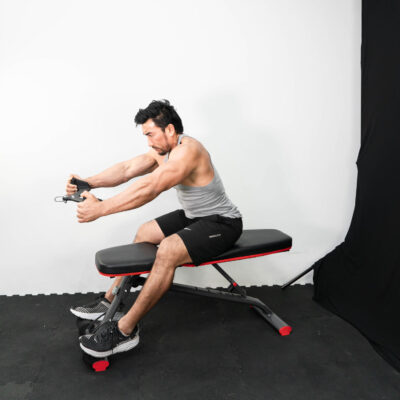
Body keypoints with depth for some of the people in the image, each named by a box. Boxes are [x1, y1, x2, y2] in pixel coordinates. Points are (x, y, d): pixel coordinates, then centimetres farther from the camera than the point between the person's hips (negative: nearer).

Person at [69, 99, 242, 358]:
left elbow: (148, 189, -34)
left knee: (168, 250, -31)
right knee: (145, 233, 12)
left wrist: (100, 208, -33)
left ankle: (125, 331, -20)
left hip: (221, 223, -10)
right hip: (193, 216, 10)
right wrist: (89, 182, -19)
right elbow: (127, 169, -4)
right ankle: (110, 301, 18)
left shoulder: (187, 151, -26)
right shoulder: (163, 150, 4)